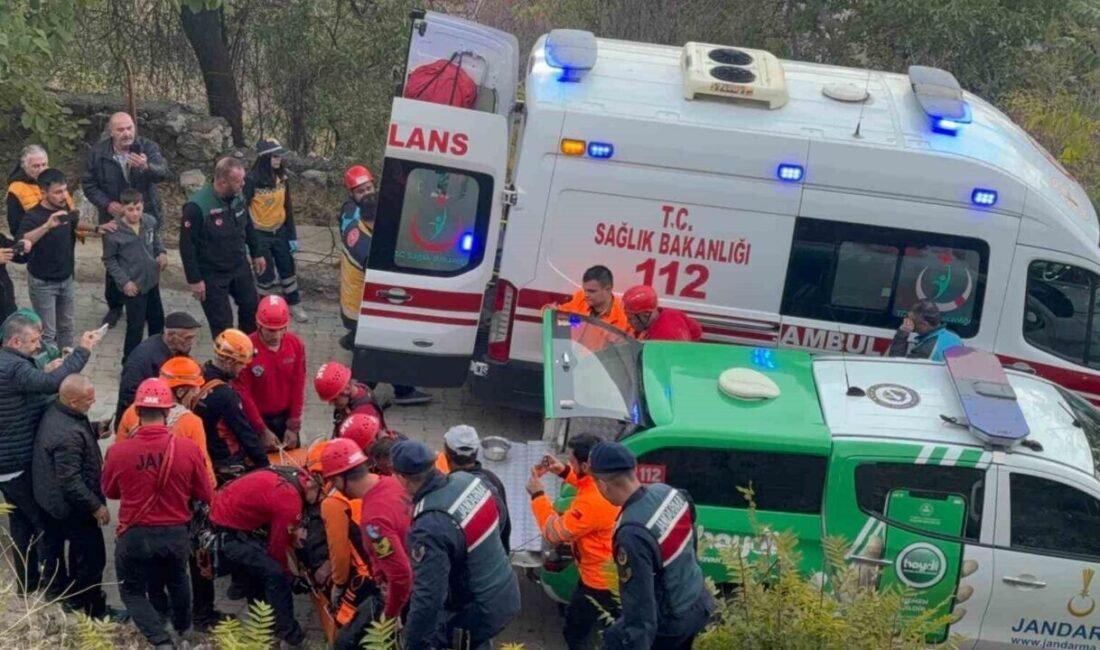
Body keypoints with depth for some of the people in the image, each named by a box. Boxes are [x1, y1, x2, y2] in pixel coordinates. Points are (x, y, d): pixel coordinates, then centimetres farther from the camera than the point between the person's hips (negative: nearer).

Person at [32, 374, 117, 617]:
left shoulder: (55, 412, -6)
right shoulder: (68, 435, -35)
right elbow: (71, 481, -31)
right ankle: (94, 610, 16)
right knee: (91, 556, 4)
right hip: (72, 505, -10)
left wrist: (96, 431, 4)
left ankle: (58, 593, 46)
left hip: (50, 497, 10)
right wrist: (96, 506, -23)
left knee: (54, 545, 26)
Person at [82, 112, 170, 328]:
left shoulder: (148, 147, -13)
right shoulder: (97, 152, -10)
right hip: (113, 219, 1)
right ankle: (114, 307, 33)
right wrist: (107, 204, -20)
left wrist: (146, 167, -52)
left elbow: (164, 172, -29)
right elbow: (89, 184, -3)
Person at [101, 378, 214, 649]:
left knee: (132, 591, 18)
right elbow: (206, 495, -3)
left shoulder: (118, 451, -17)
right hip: (176, 533, 2)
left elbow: (110, 492, 3)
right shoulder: (189, 449, -17)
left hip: (134, 535, -2)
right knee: (177, 581, 30)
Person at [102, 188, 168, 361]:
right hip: (133, 285, -6)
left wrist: (162, 253, -8)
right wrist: (124, 281, -17)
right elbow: (109, 259, -11)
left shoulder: (150, 222, -7)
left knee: (157, 319, 22)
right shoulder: (114, 231, -21)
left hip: (152, 280, 6)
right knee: (136, 325, 1)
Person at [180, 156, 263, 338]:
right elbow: (187, 245, -23)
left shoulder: (238, 197, -7)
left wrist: (256, 254, 18)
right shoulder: (197, 207, -29)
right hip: (212, 275, -7)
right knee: (221, 322, 2)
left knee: (251, 308, 20)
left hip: (240, 267, 7)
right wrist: (195, 280, -20)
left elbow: (247, 227, 12)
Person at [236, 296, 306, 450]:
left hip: (285, 416, 4)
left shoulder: (296, 344, -11)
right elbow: (243, 394, -17)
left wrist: (293, 426, -5)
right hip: (257, 419, -4)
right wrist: (263, 430, -15)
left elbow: (298, 386, -4)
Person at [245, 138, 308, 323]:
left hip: (280, 232, 5)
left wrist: (292, 236, 6)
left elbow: (287, 207, 6)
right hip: (260, 235, -5)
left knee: (287, 269, 15)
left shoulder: (282, 177, -3)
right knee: (266, 275, 6)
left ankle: (294, 305, 32)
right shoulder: (252, 179, -20)